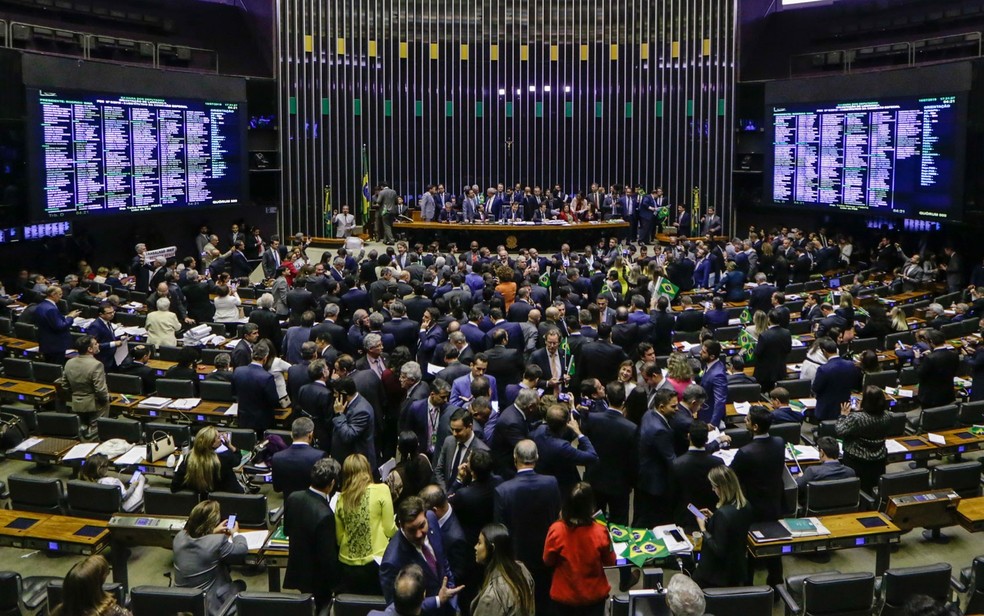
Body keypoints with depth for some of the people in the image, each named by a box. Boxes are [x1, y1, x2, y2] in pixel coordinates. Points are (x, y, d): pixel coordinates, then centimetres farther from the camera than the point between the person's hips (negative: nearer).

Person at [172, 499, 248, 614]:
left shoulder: (179, 537, -9)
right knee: (240, 584, 23)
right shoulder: (218, 541, -25)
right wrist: (235, 533, 11)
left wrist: (213, 532, 22)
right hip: (208, 606, -5)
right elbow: (242, 550, -7)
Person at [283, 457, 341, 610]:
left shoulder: (293, 498, -13)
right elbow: (328, 558, -25)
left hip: (295, 570, 6)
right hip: (316, 579, -6)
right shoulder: (325, 515, -33)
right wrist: (334, 579, -8)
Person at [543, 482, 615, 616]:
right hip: (594, 596, 0)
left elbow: (548, 561, -6)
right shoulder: (600, 532, -21)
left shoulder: (556, 530, -22)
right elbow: (610, 562, -5)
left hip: (564, 596, 0)